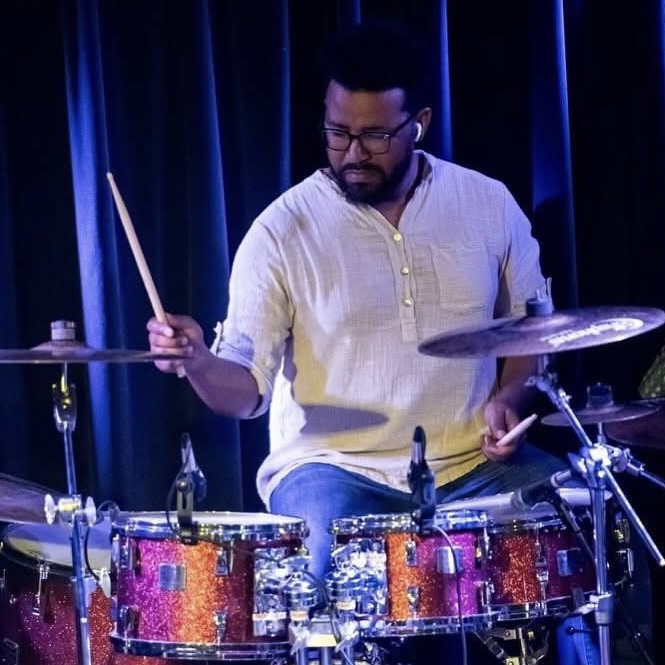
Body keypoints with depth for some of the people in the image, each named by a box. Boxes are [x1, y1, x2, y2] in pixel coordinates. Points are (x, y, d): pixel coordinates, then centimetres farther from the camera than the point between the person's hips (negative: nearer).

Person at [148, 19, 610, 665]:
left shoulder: (488, 205, 1)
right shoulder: (282, 231, -7)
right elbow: (246, 388, -8)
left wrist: (510, 399, -6)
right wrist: (198, 361, -30)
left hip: (473, 460, 3)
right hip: (333, 467, -3)